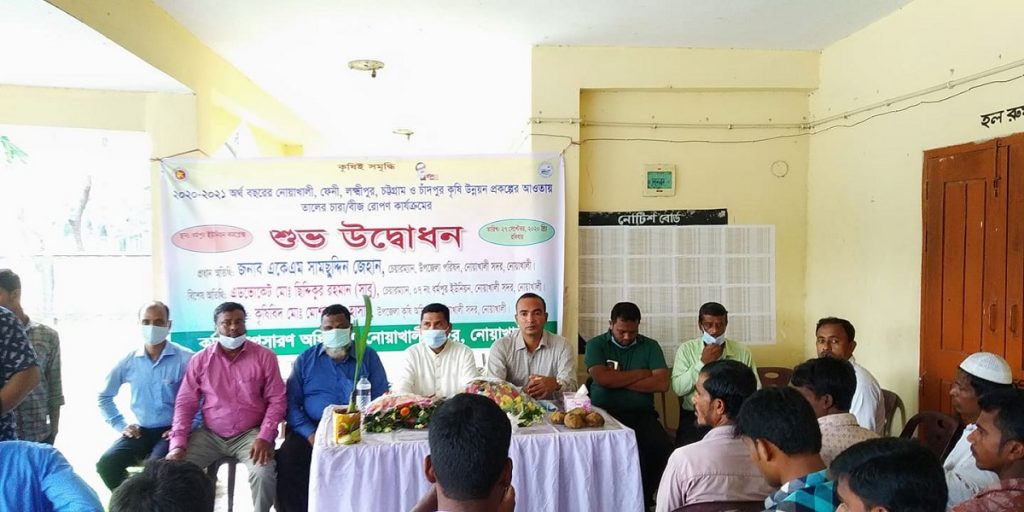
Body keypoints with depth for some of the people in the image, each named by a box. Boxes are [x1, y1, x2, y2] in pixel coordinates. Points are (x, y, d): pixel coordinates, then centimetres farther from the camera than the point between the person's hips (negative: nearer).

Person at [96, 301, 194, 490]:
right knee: (106, 464, -15)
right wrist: (121, 425, 9)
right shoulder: (129, 361, 4)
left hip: (172, 431, -5)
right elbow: (104, 396, 19)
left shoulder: (185, 359, -11)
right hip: (141, 431, 5)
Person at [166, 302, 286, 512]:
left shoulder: (264, 356, -4)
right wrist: (178, 443, -9)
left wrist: (264, 437, -16)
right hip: (210, 435, 3)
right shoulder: (200, 360, 3)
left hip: (250, 434, -3)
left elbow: (277, 400, -5)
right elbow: (185, 403, 3)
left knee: (264, 473, -28)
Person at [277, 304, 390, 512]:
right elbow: (291, 403, 5)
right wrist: (310, 433, -11)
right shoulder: (305, 360, 11)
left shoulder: (368, 357, 8)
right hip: (313, 429, 1)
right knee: (287, 461, -24)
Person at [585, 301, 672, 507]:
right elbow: (602, 378, -12)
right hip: (605, 413, -2)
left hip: (642, 413, 2)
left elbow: (662, 384, -3)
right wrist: (641, 374, -2)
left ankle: (644, 497, -1)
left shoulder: (650, 346, 11)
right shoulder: (596, 345, 6)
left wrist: (618, 380, -6)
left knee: (663, 448, -25)